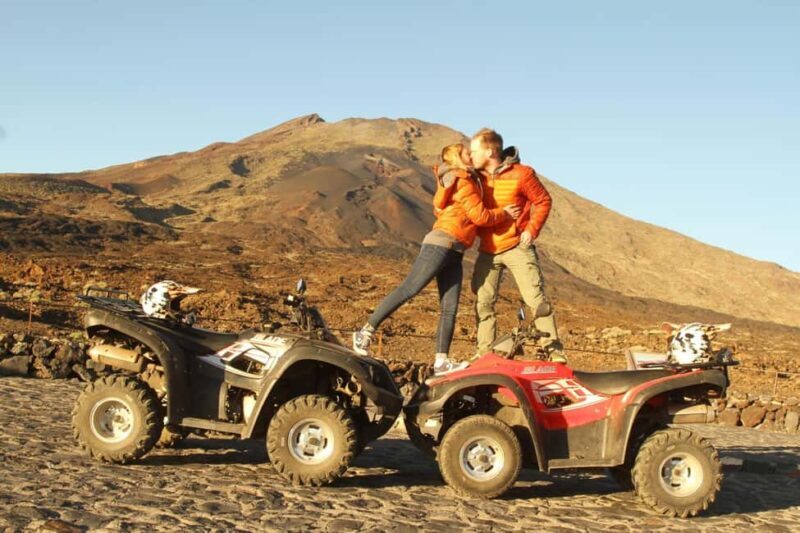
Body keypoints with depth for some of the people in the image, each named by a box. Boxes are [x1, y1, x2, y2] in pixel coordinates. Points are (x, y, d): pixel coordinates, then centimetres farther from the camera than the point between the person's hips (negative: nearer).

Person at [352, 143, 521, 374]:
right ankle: (366, 332, -6)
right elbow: (479, 215, -10)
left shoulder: (452, 181, 25)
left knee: (449, 308, 2)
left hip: (454, 253, 10)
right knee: (408, 289, -10)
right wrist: (504, 214, 4)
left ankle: (441, 361, -1)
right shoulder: (463, 181, -5)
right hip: (441, 244, -10)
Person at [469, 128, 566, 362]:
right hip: (487, 250, 5)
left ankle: (554, 351, -3)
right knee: (483, 302, 2)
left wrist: (532, 229, -11)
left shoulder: (521, 174, -10)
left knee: (535, 298, -8)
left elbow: (543, 201, -2)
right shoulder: (476, 177, 4)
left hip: (517, 248, -5)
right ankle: (484, 354, 10)